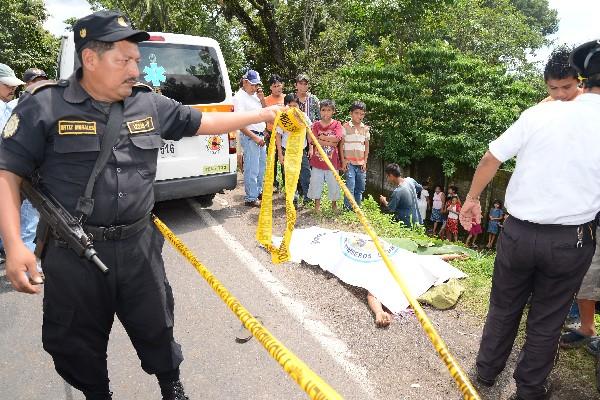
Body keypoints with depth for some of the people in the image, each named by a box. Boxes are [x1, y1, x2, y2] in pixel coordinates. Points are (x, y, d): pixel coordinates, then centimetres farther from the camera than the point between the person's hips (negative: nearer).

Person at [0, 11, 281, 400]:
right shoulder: (44, 106, -9)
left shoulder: (150, 104, 1)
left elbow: (203, 121, 9)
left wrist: (262, 114, 7)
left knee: (156, 327, 19)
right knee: (76, 344, 18)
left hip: (139, 245, 3)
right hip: (72, 253, -2)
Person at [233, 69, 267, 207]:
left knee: (261, 166, 17)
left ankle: (258, 191, 32)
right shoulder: (239, 97, -11)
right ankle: (251, 198, 3)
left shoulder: (254, 96, 13)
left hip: (260, 136, 9)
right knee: (252, 169, -5)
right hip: (250, 137, -9)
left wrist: (261, 98, 5)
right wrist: (255, 138, -19)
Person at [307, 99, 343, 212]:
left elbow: (337, 138, -18)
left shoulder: (337, 124, -2)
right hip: (317, 160, 1)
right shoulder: (316, 124, 1)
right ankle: (317, 205, 25)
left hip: (332, 160, -1)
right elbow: (312, 140, -12)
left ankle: (334, 204, 28)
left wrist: (321, 137, -12)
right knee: (315, 182, 9)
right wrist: (330, 142, -16)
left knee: (333, 183, 9)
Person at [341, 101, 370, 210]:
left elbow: (366, 146, 14)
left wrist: (365, 162, 6)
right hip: (349, 162, -4)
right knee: (350, 186, -10)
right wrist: (343, 160, -6)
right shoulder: (345, 127, -1)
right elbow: (341, 145, 0)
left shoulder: (365, 129, 10)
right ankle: (347, 208, 0)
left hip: (361, 163, 4)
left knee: (360, 188, 8)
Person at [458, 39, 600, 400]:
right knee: (547, 319, 17)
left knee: (504, 308, 20)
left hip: (518, 231, 1)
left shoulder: (541, 113, -7)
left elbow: (491, 158, -3)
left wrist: (472, 198, 9)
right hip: (570, 240, -1)